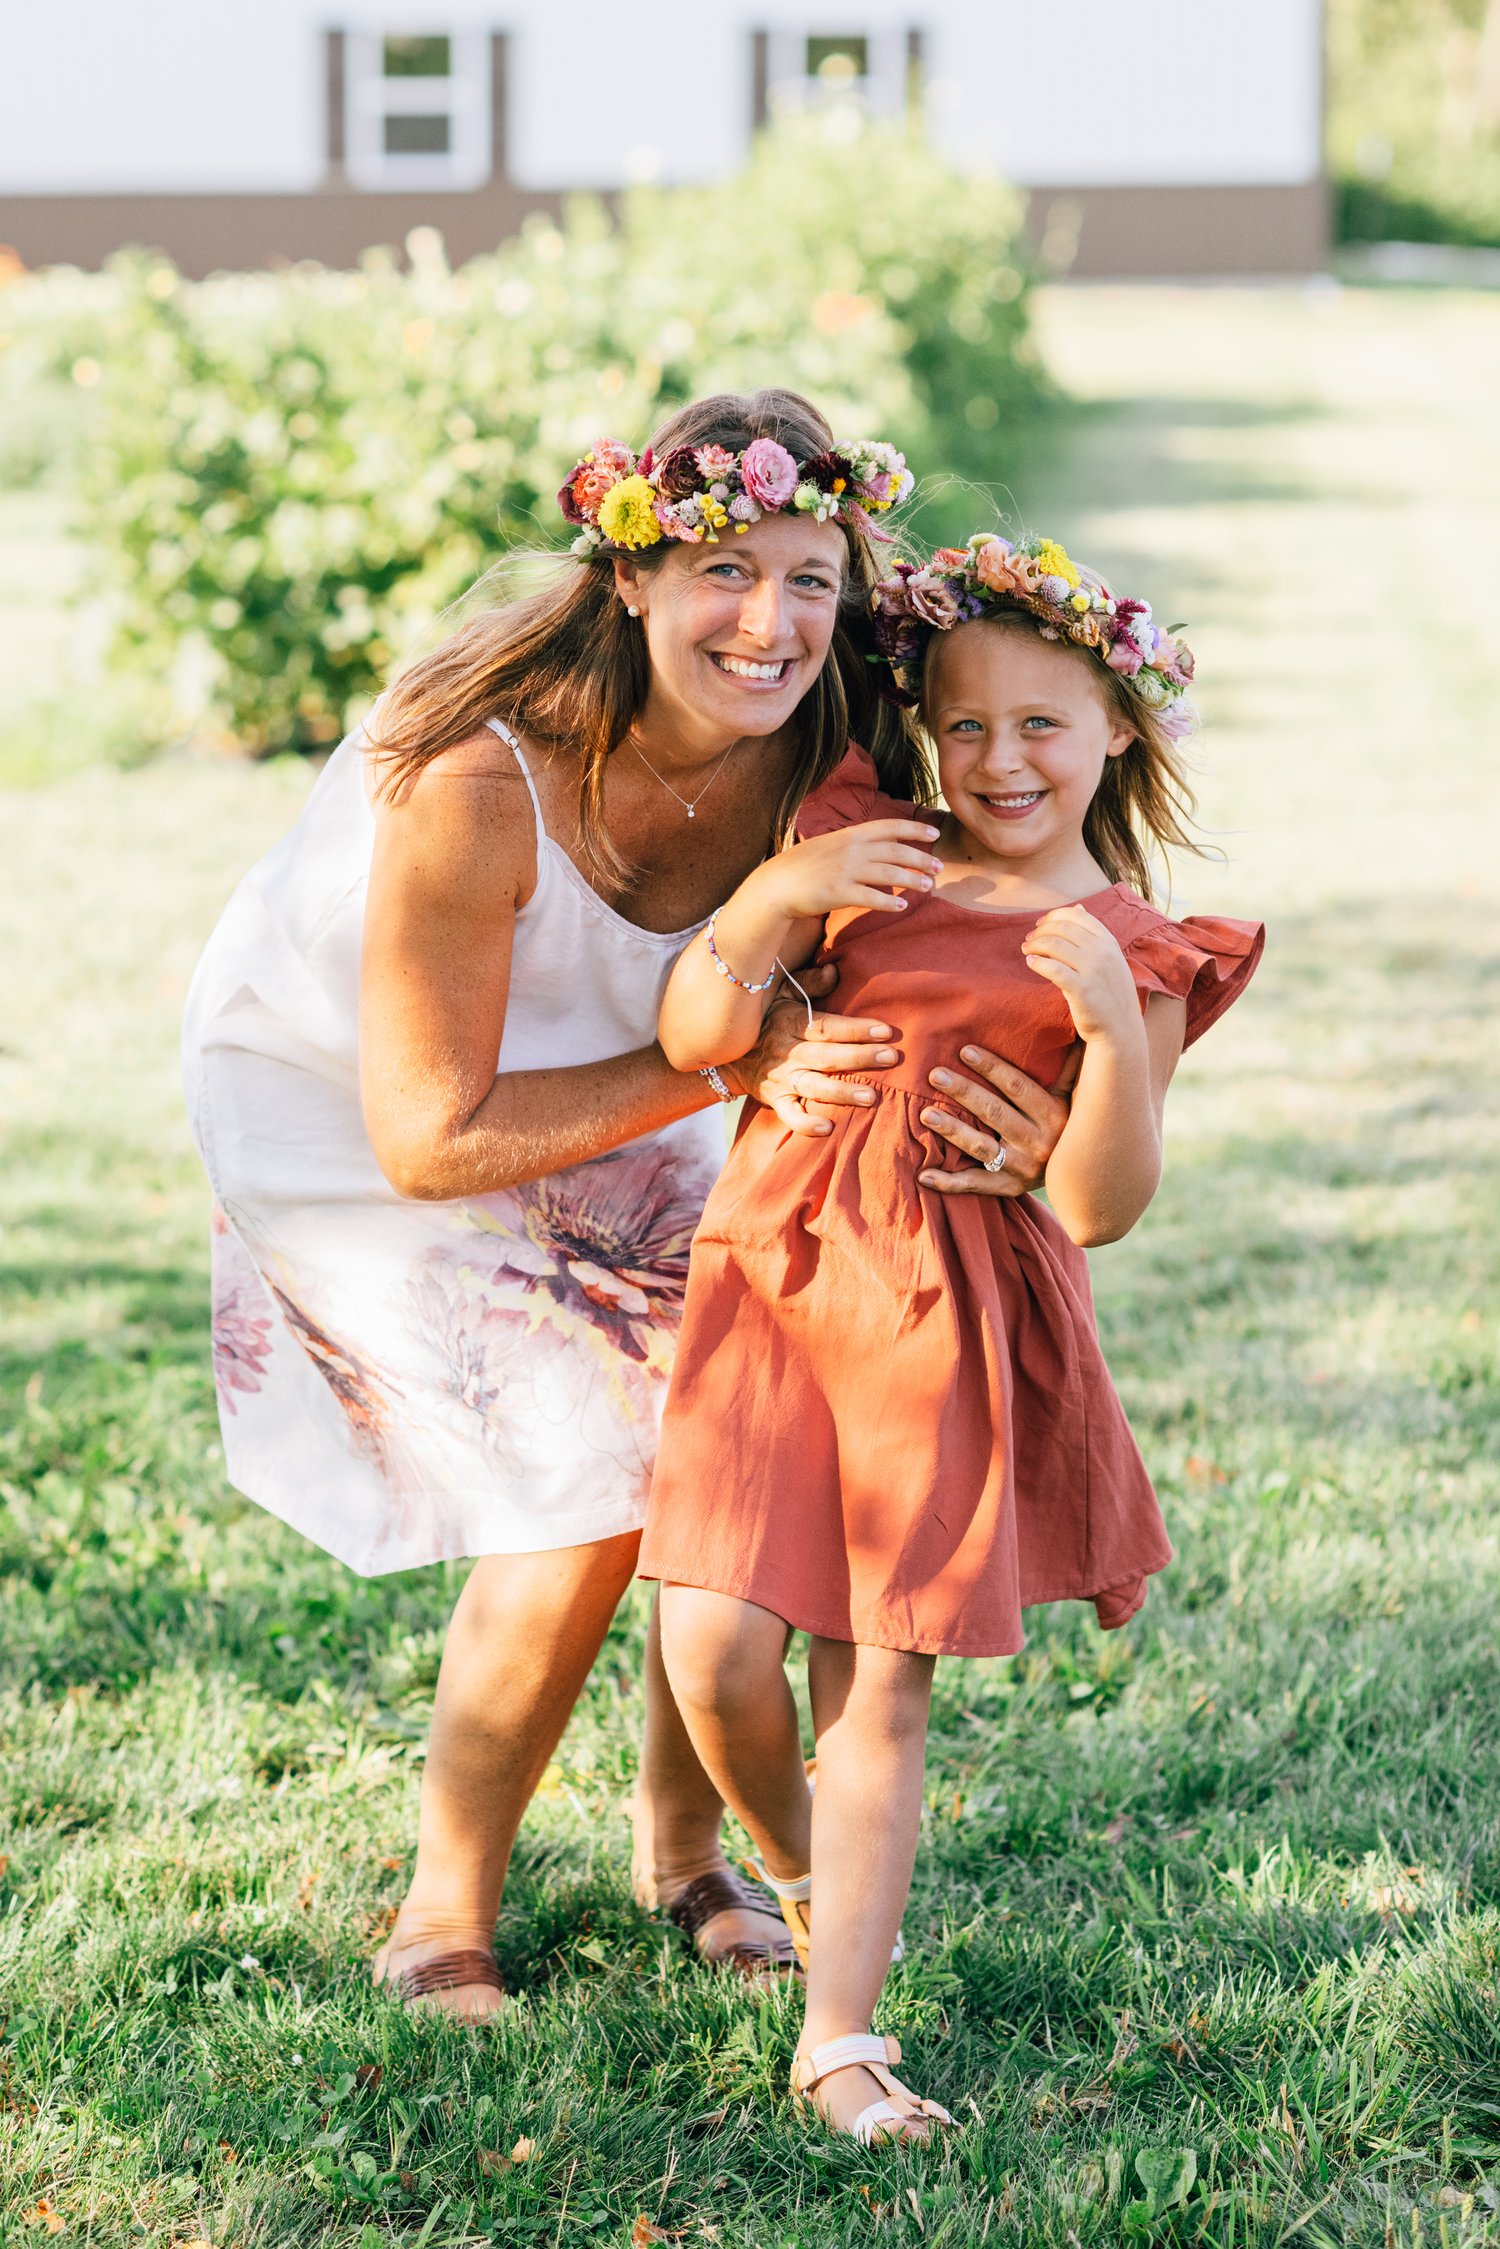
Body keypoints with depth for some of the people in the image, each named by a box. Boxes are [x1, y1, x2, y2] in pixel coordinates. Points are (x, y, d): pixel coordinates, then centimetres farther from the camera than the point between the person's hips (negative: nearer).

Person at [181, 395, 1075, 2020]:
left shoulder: (817, 769, -20)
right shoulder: (479, 780, -37)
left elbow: (881, 1012, -12)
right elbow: (430, 1137, -31)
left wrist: (995, 1103, -36)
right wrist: (724, 1069, -34)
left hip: (594, 1106, 6)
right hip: (336, 1104, -6)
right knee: (586, 1492, -16)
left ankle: (681, 1852, 19)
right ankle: (441, 1920, 4)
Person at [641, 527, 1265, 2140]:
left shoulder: (1134, 953, 4)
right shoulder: (867, 847, 9)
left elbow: (1098, 1209, -4)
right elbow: (694, 1039, 1)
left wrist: (1116, 1027, -19)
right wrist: (770, 902, -17)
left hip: (951, 1327, -1)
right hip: (774, 1279, 1)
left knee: (880, 1690, 0)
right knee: (715, 1648, -8)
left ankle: (840, 2036, 6)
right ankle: (800, 1872, 23)